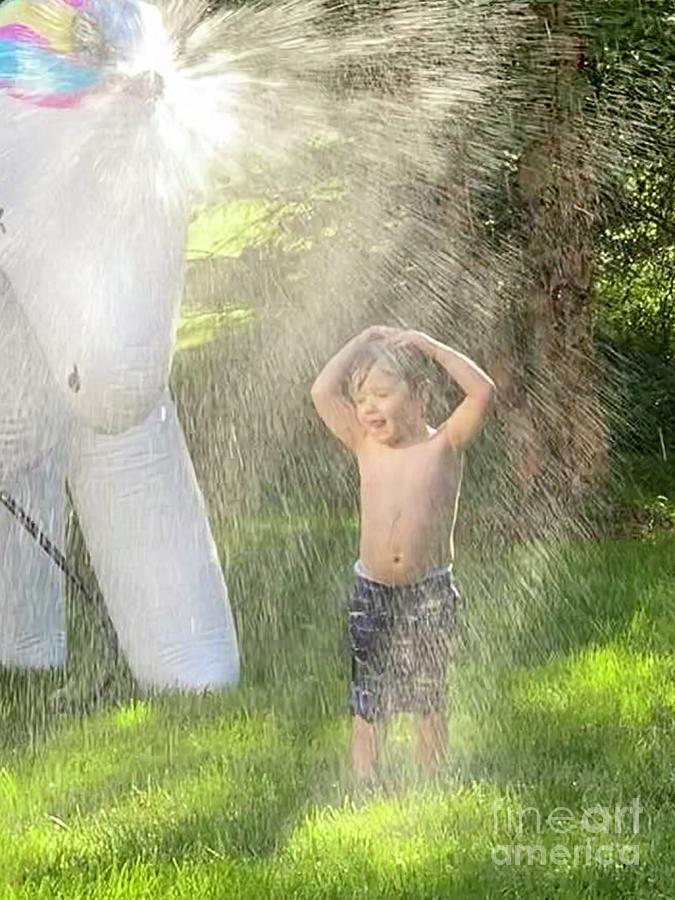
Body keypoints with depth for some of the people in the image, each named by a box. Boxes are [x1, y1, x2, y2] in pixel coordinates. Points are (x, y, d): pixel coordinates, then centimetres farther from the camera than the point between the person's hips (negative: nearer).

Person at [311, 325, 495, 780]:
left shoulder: (444, 445, -6)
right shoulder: (365, 446, 2)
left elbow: (483, 392, -20)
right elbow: (323, 391, -6)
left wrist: (428, 346, -12)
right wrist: (362, 342, -1)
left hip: (430, 593, -2)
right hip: (371, 593, 2)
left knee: (429, 699, 9)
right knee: (365, 704, 5)